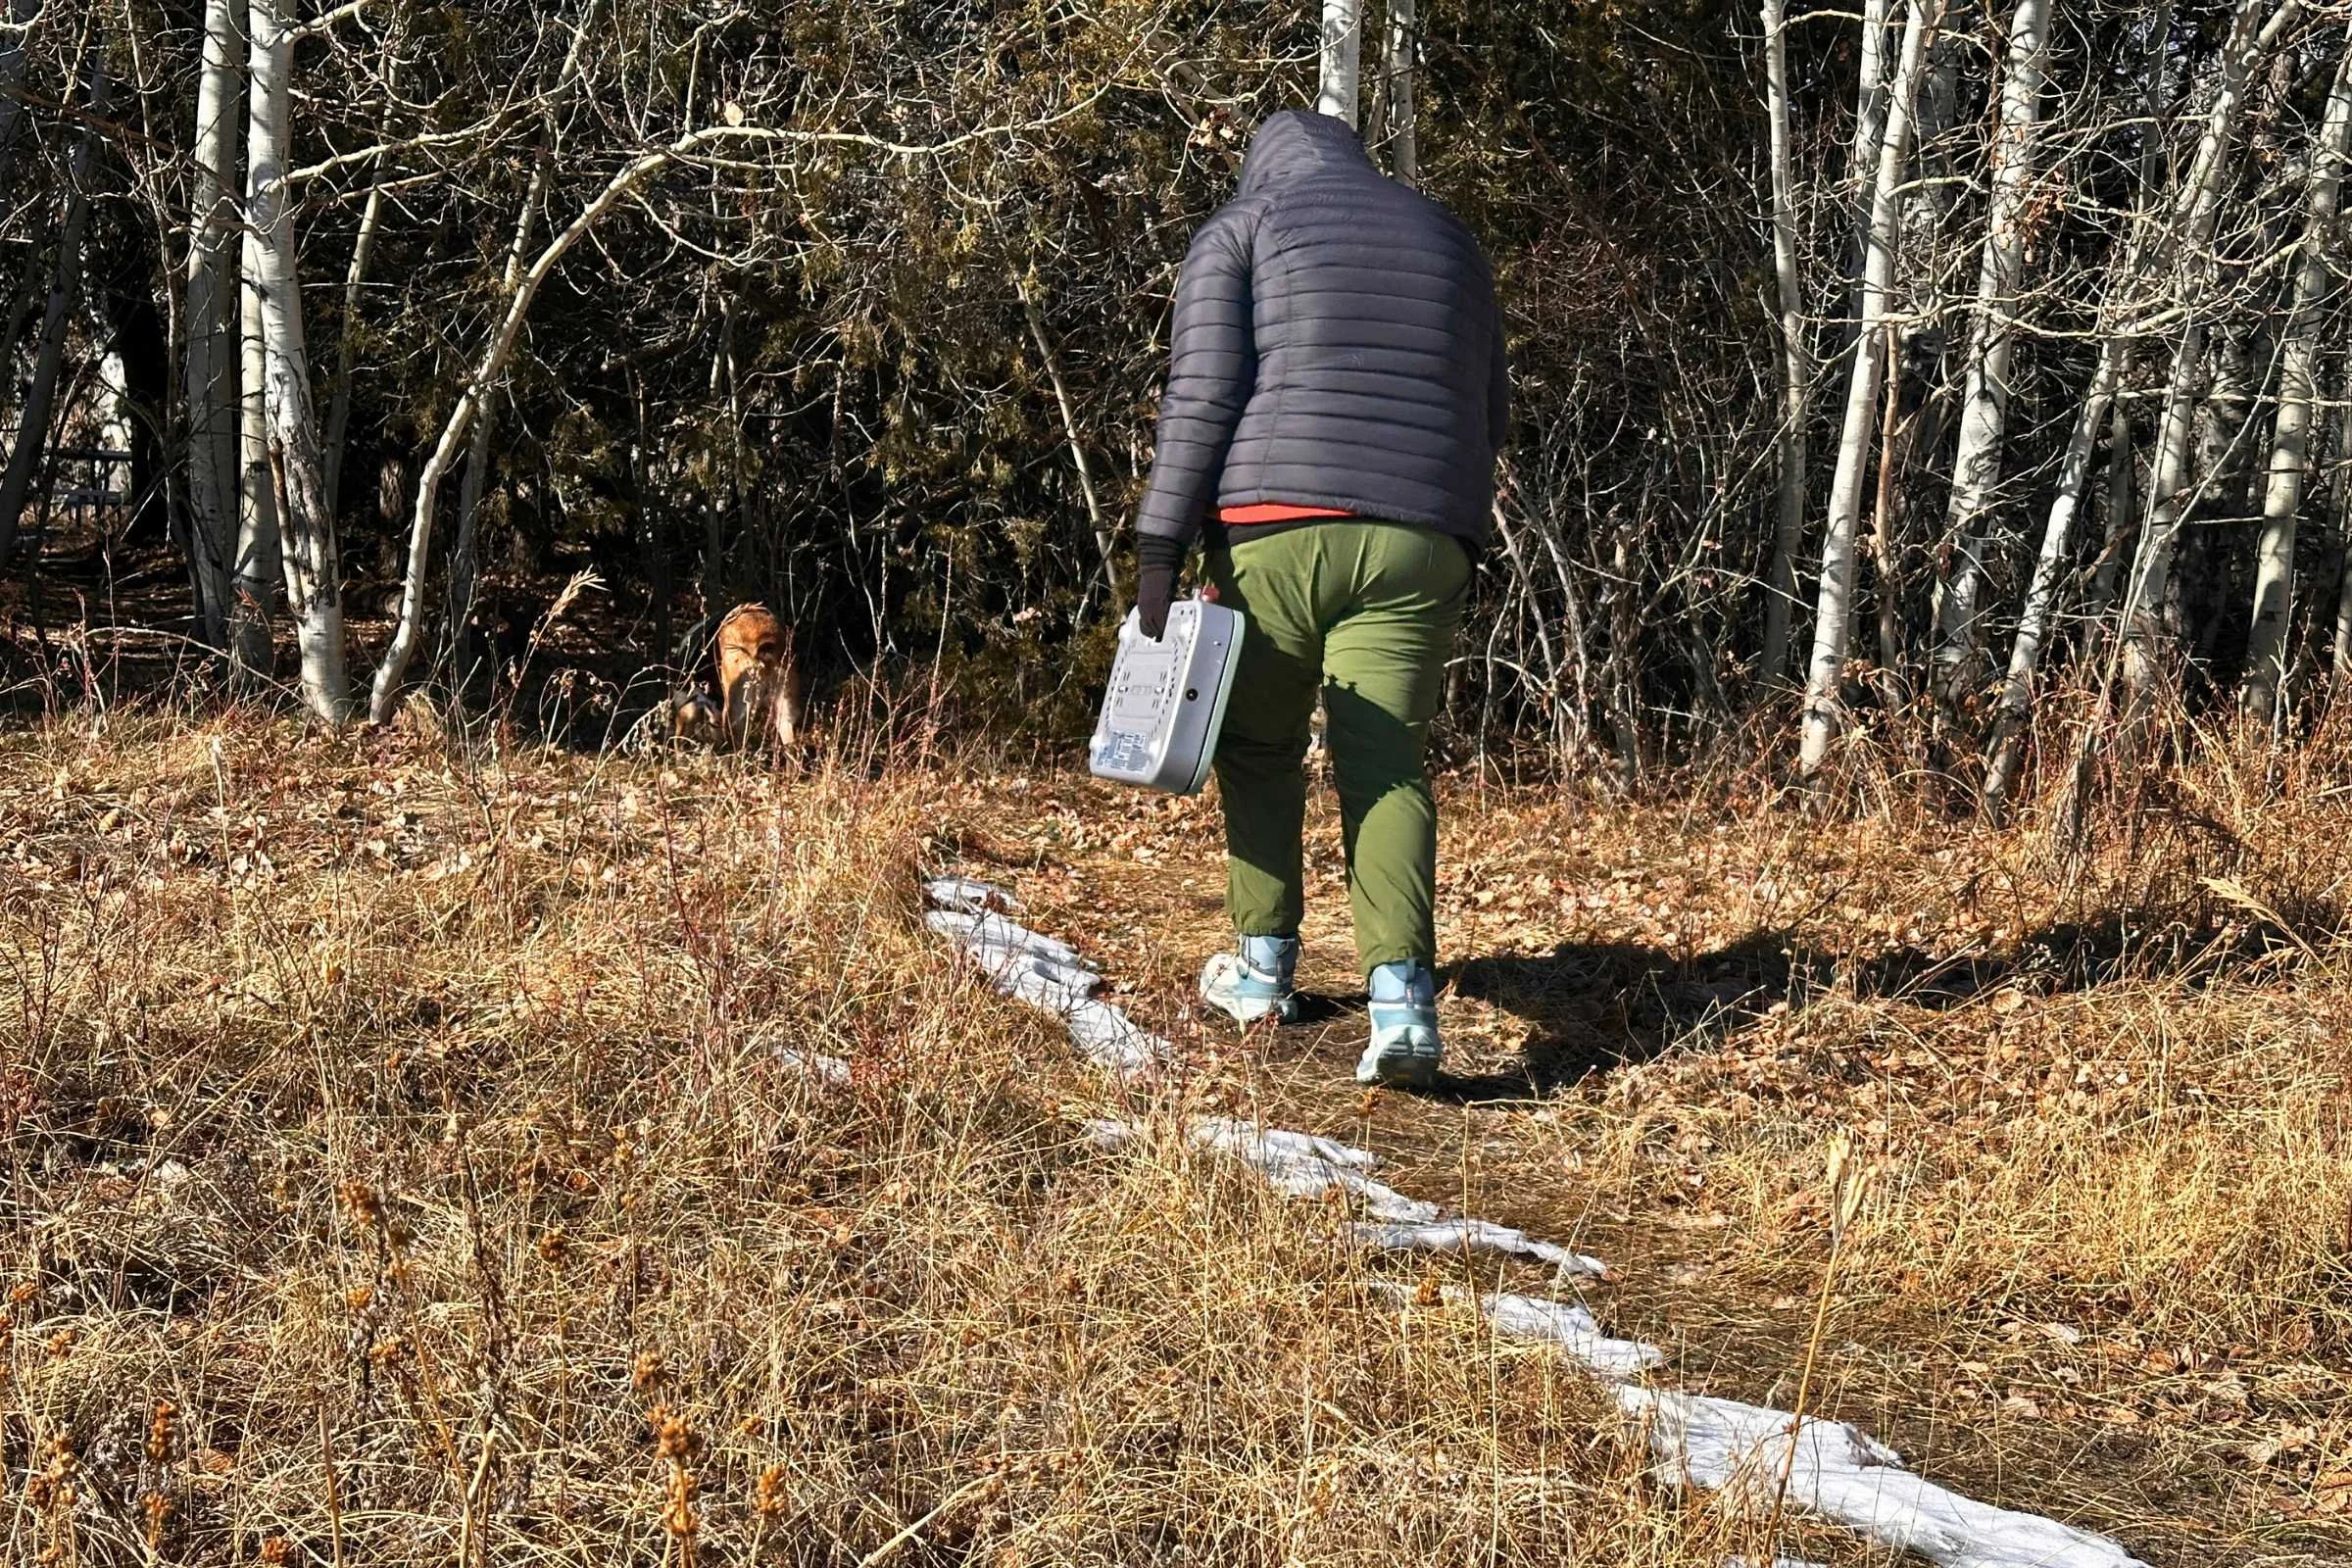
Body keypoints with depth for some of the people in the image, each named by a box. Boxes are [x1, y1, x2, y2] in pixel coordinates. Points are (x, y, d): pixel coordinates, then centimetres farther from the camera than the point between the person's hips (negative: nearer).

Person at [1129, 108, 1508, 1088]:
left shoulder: (1238, 230, 8)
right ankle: (1402, 993, -18)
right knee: (1384, 761, -2)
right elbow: (1490, 413, 20)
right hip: (1417, 545, 2)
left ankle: (1263, 967, 20)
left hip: (1276, 527, -2)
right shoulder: (1448, 241, 21)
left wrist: (1160, 544, -6)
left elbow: (1202, 392, -4)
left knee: (1258, 746, 16)